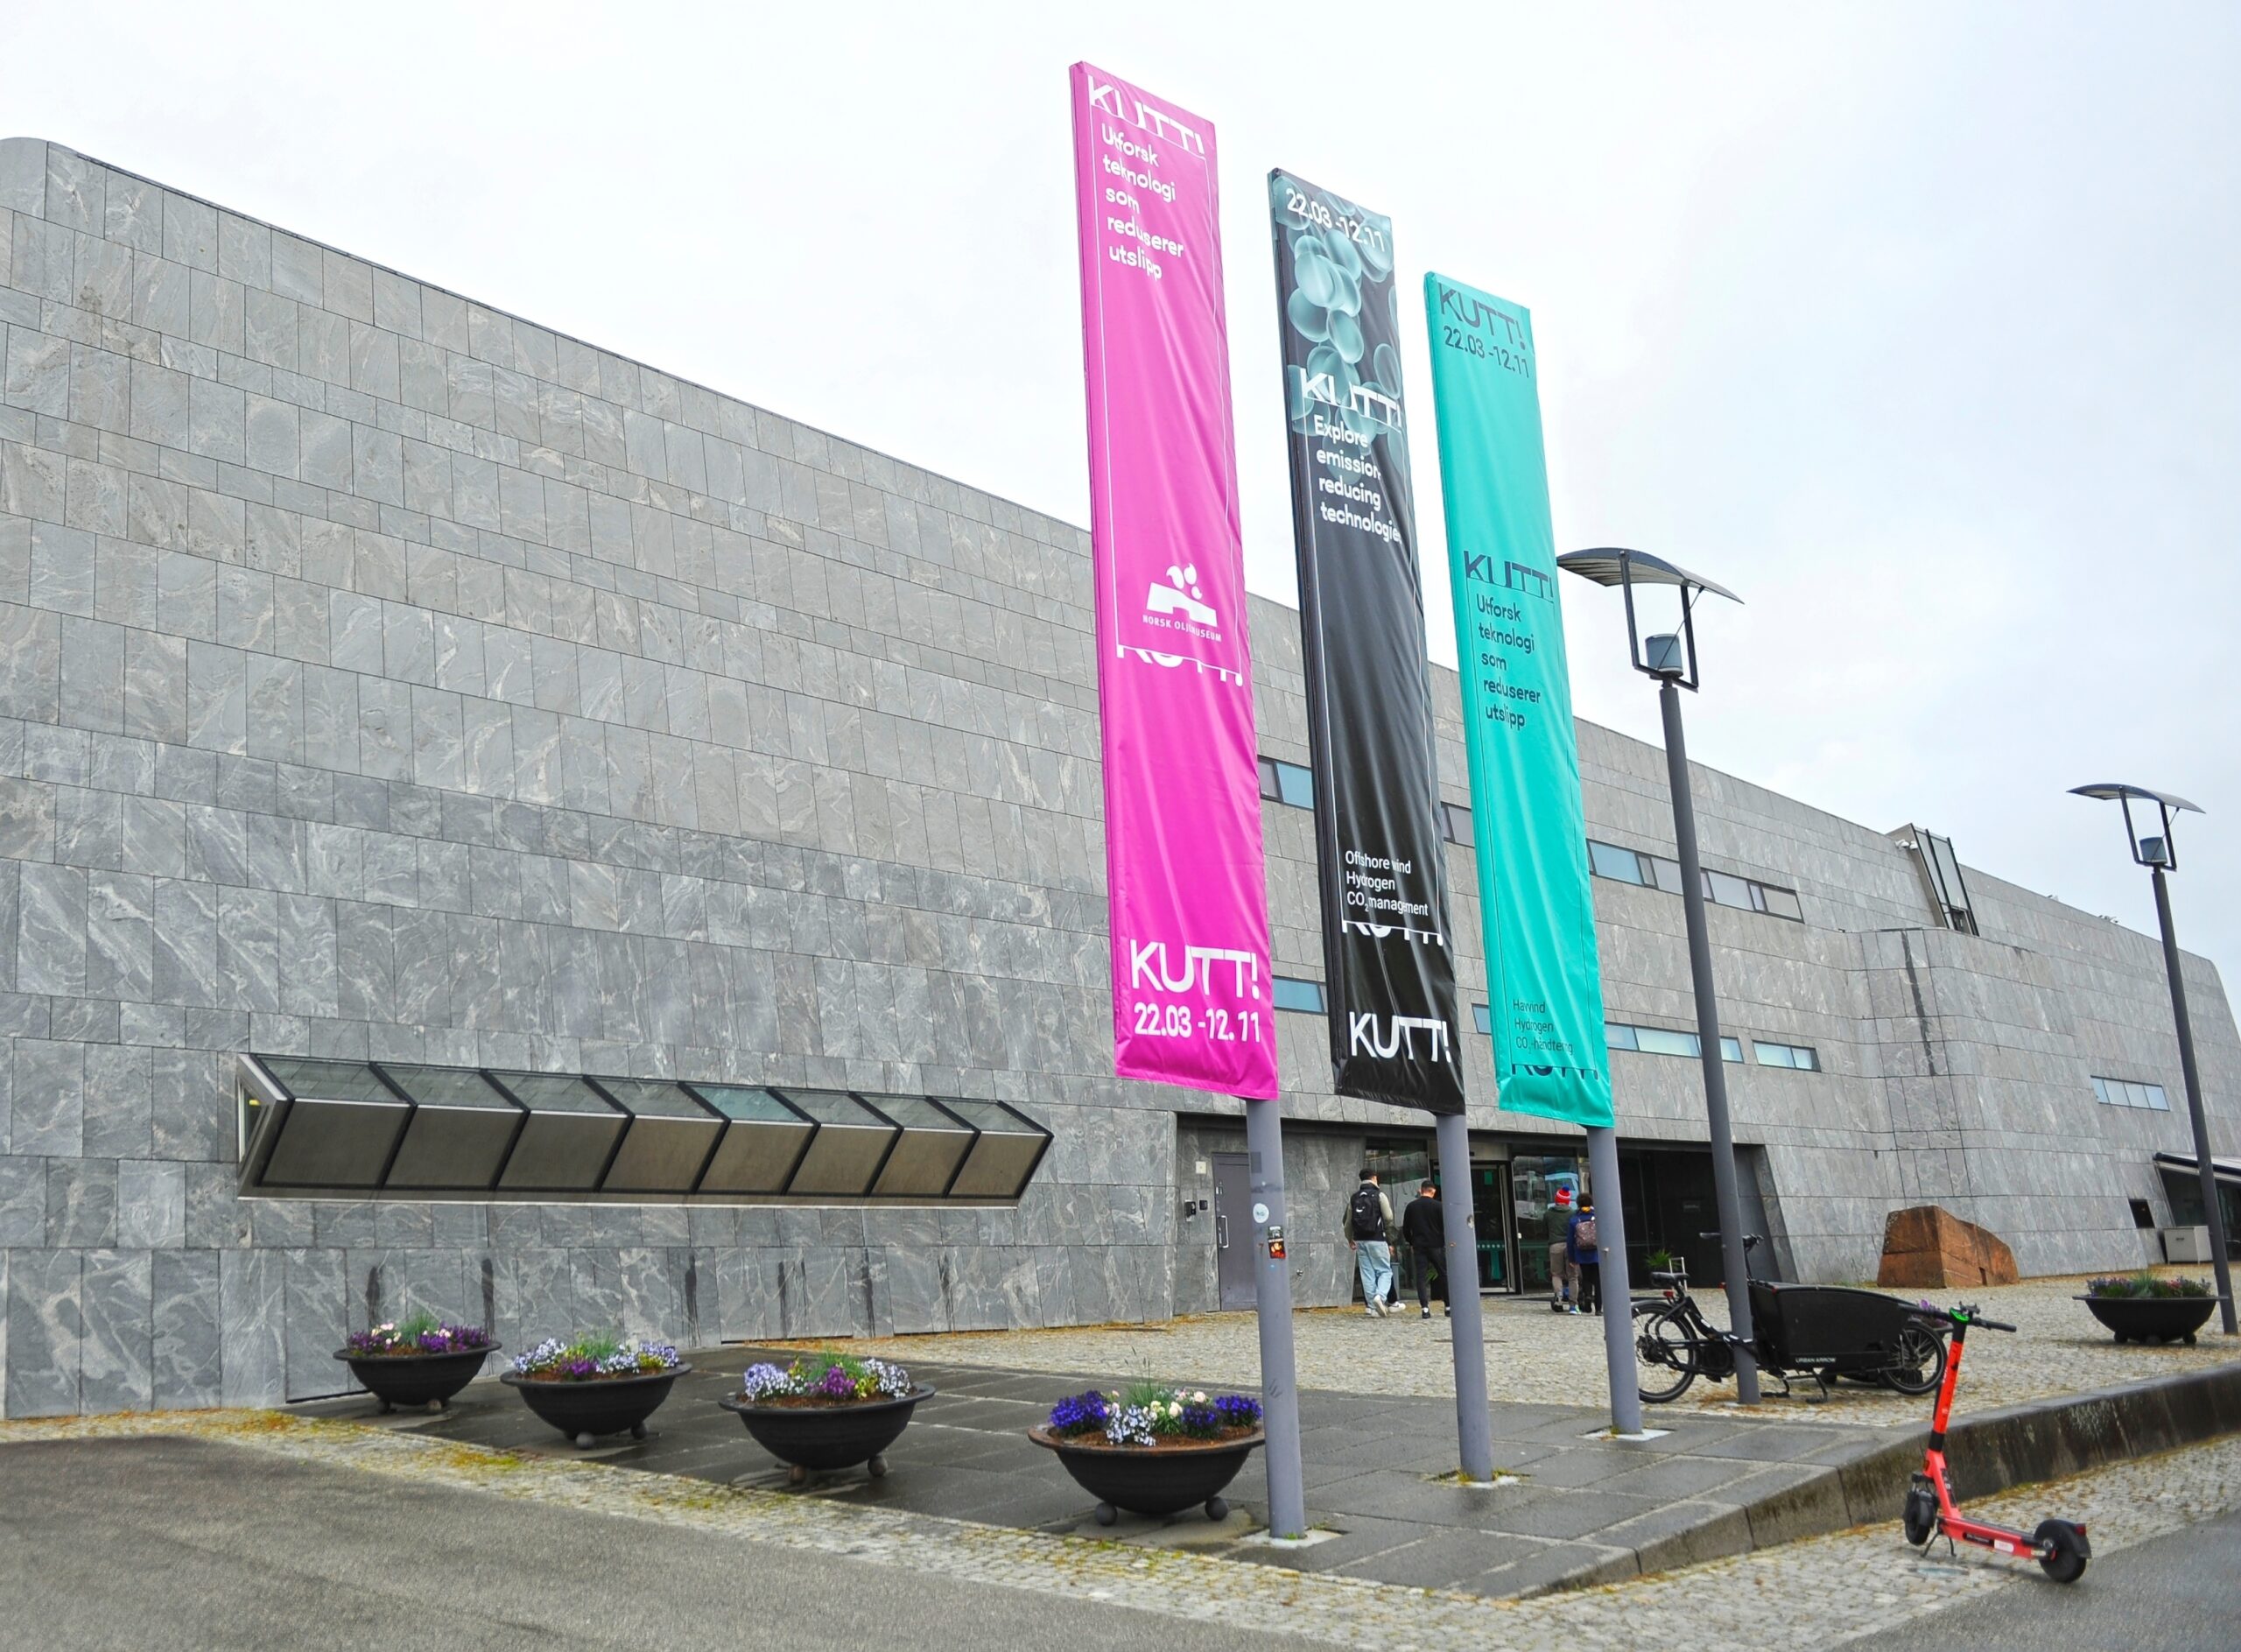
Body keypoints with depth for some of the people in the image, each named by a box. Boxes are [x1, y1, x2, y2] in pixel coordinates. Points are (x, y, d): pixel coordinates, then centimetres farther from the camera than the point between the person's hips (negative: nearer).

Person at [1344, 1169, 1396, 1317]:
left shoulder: (1354, 1198, 9)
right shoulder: (1379, 1195, -5)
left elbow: (1348, 1221, 12)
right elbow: (1388, 1218, -9)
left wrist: (1350, 1239, 26)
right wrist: (1389, 1233, 11)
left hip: (1360, 1240, 4)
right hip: (1377, 1239, -4)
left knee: (1367, 1273, 7)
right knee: (1385, 1271, 2)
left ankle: (1372, 1307, 5)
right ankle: (1380, 1296, -23)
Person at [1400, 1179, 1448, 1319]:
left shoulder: (1411, 1206, 5)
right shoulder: (1438, 1206, -4)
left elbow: (1405, 1229, 9)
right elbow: (1445, 1227, -4)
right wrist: (1446, 1243, 7)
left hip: (1418, 1246, 2)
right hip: (1436, 1246, -2)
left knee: (1421, 1277, 0)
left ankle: (1425, 1308, -10)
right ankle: (1449, 1307, 11)